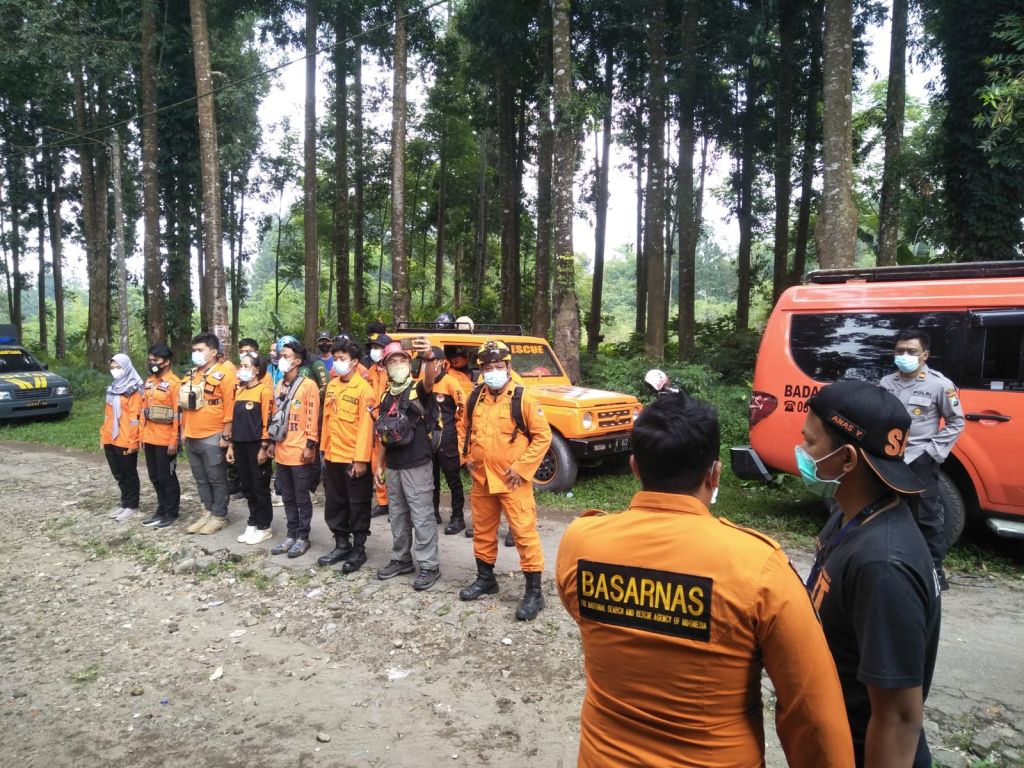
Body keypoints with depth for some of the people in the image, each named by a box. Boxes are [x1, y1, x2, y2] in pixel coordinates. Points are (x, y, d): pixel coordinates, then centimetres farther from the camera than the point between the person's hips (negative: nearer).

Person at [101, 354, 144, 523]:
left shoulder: (134, 390, -10)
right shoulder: (112, 388, 15)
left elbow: (135, 418, -14)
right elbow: (107, 414, 19)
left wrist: (133, 441, -17)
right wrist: (103, 436, 15)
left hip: (125, 440, -7)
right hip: (111, 439, 8)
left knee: (129, 474, 3)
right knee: (118, 474, 14)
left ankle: (131, 505, 14)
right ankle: (125, 502, 25)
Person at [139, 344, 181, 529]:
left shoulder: (174, 383, -12)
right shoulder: (149, 382, 11)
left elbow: (178, 415, -15)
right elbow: (144, 409, 17)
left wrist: (174, 441, -17)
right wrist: (143, 435, 14)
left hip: (166, 440, -7)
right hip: (150, 439, 7)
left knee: (167, 477, 1)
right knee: (155, 477, 14)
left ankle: (171, 514, 12)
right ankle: (161, 509, 26)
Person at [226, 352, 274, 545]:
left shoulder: (264, 390, -9)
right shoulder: (240, 390, 13)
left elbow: (267, 422, -13)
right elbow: (235, 420, 17)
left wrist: (264, 447, -16)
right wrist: (231, 445, 14)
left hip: (257, 446, -7)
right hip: (240, 445, 7)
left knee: (260, 486, 1)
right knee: (247, 486, 13)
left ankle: (263, 527, 11)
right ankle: (253, 524, 23)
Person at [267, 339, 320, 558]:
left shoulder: (308, 385, -10)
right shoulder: (280, 386, 12)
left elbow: (312, 418, -13)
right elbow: (276, 415, 17)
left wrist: (310, 445, -15)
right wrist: (272, 442, 15)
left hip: (300, 452, -7)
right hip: (282, 451, 7)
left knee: (302, 498, 4)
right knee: (288, 498, 14)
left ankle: (303, 538, 13)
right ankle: (291, 535, 24)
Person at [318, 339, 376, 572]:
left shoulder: (363, 389, -13)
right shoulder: (332, 385, 8)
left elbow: (366, 426, -16)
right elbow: (327, 419, 13)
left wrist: (361, 459, -19)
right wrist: (324, 449, 13)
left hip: (354, 458, -7)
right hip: (333, 456, 7)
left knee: (358, 506, 5)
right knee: (334, 504, 15)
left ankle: (358, 549, 17)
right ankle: (342, 545, 29)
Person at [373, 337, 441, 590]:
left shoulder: (418, 389, -9)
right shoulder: (386, 397, 10)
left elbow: (430, 382, -35)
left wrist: (429, 358, -55)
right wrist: (379, 464, 15)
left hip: (416, 465, -7)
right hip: (393, 466, 7)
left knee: (422, 517, -2)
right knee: (398, 516, 16)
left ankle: (429, 565, 6)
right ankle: (402, 559, 29)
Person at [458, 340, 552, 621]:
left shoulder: (523, 398, -12)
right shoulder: (475, 398, 5)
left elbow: (543, 436, -12)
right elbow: (465, 429, 22)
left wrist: (521, 468, -15)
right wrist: (467, 457, 9)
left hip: (512, 481, -6)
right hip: (481, 479, 6)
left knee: (523, 533, -4)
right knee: (483, 531, 18)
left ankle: (534, 592, 6)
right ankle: (485, 579, 36)